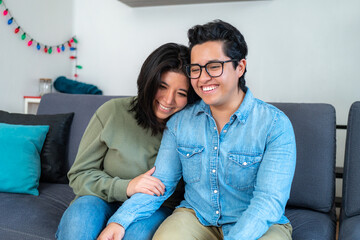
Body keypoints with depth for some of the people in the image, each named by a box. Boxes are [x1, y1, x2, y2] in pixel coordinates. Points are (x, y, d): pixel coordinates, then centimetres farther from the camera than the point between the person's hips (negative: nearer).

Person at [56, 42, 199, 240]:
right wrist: (125, 187, -20)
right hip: (105, 202, 0)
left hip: (155, 210, 1)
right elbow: (79, 175, -2)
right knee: (80, 214, -33)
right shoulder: (112, 112, -7)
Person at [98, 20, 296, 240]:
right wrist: (120, 221, -14)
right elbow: (160, 183, 2)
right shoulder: (180, 122, 1)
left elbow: (269, 200, -19)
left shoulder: (275, 125, -12)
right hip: (196, 218, 2)